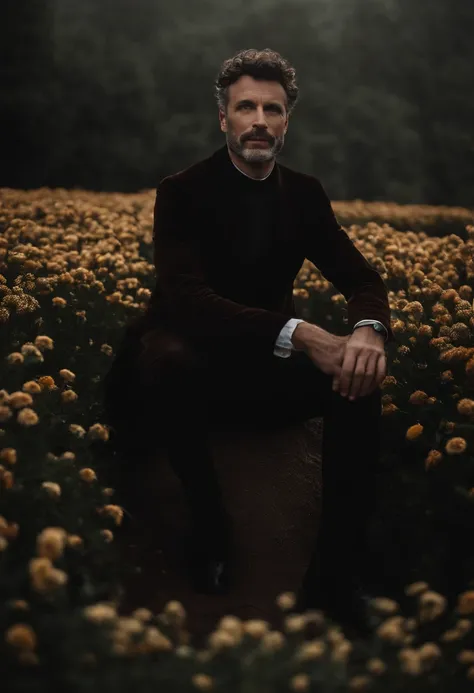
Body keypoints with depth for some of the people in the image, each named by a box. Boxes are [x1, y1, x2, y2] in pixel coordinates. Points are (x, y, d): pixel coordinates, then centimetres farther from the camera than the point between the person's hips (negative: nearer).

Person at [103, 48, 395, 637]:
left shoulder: (305, 194, 3)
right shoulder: (182, 192, -12)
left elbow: (360, 276, -2)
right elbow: (186, 299, -27)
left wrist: (368, 329, -29)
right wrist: (297, 334, -40)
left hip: (267, 369, 4)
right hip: (190, 368, -4)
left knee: (359, 374, -24)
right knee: (167, 357, -38)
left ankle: (338, 566, -21)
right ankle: (210, 529, -17)